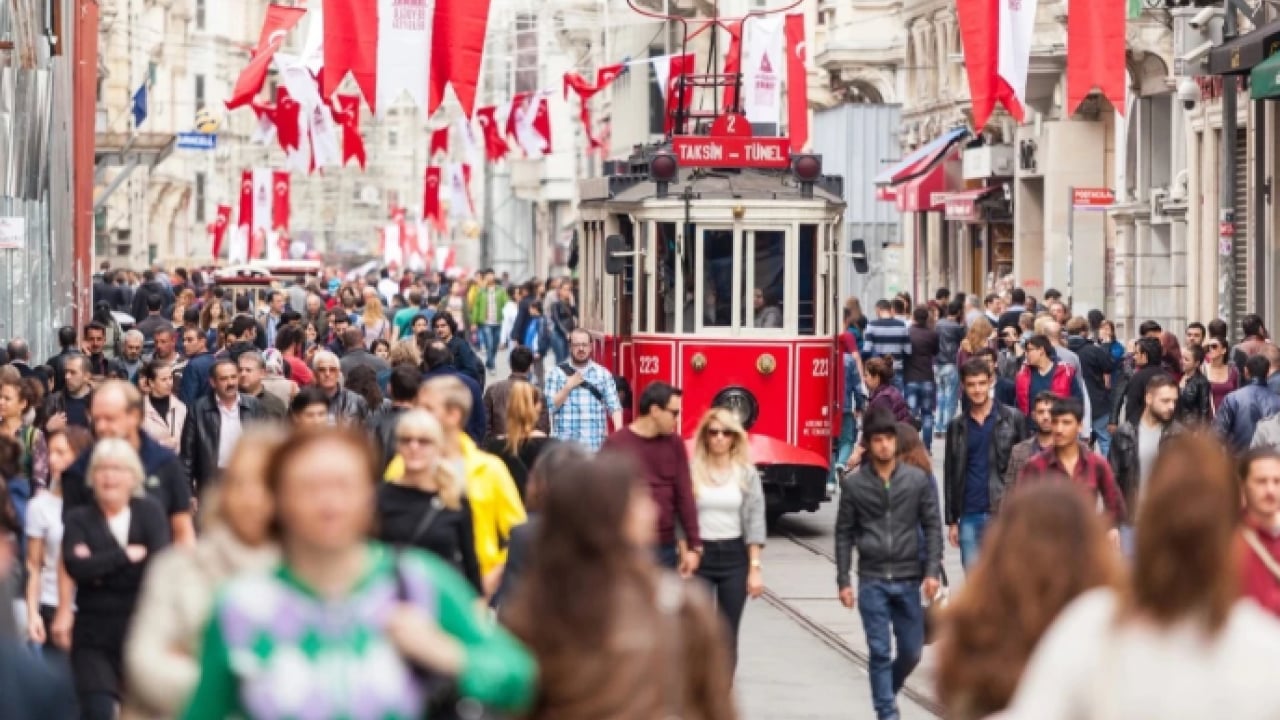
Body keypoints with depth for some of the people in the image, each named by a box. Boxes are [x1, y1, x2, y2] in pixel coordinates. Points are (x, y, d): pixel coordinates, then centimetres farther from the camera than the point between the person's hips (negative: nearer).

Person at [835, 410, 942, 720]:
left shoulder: (918, 480, 1)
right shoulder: (853, 484, 0)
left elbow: (932, 527, 3)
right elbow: (844, 534, 4)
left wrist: (932, 571, -7)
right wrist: (843, 581, -1)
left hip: (908, 579, 1)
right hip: (872, 580, -1)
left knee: (912, 650, 8)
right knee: (880, 651, -3)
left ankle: (886, 691, 35)